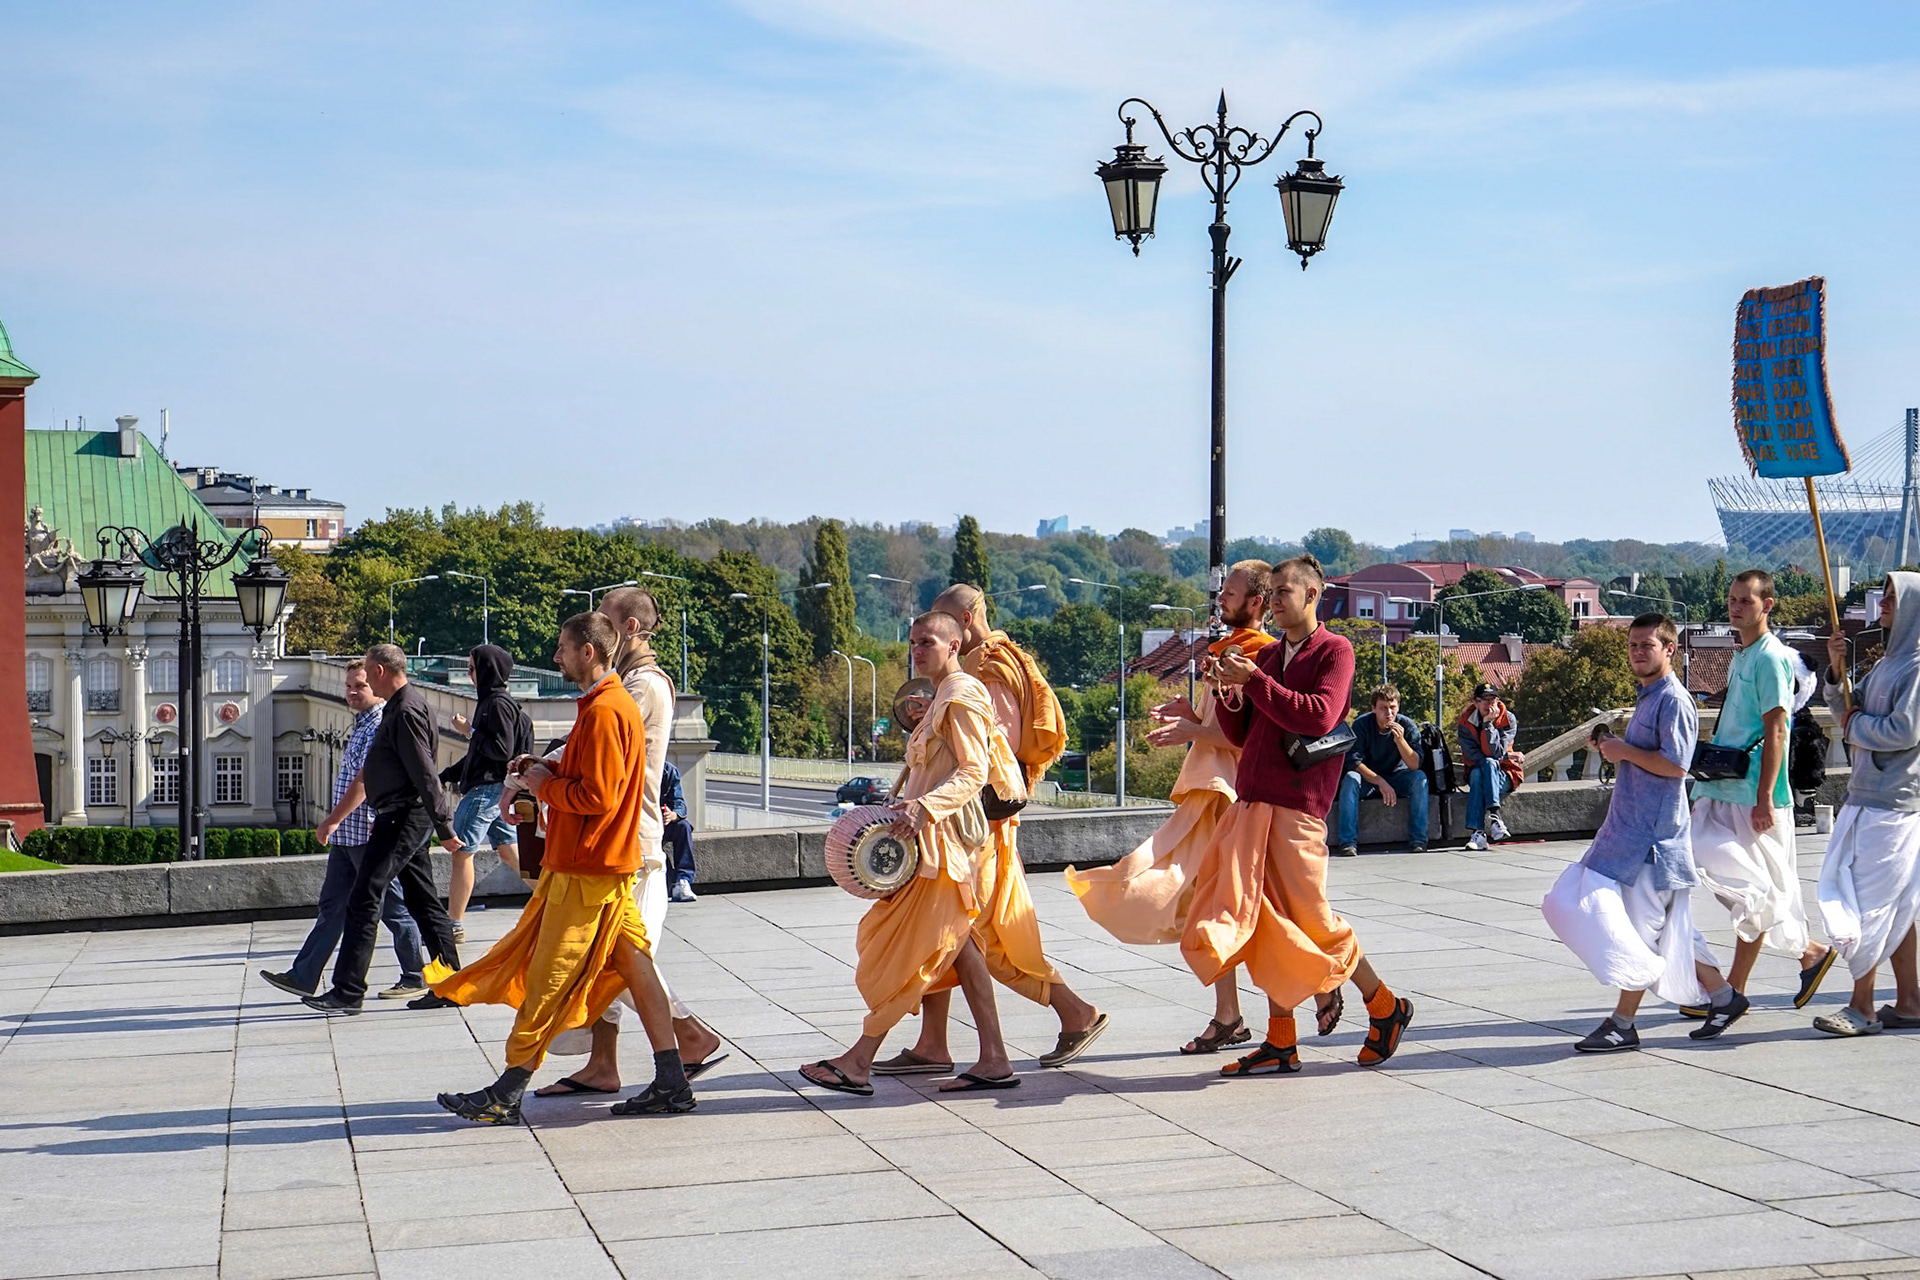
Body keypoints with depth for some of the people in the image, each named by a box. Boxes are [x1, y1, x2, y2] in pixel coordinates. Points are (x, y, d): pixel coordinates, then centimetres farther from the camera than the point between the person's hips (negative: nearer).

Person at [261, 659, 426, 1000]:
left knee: (392, 908, -1)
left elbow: (365, 780, -22)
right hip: (347, 835, 10)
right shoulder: (362, 724, 17)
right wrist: (335, 821, 21)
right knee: (331, 907, 9)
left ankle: (415, 978, 9)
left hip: (370, 834, -10)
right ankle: (303, 977, 10)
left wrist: (333, 820, -20)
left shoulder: (381, 725, -15)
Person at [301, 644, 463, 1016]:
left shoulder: (406, 712, -17)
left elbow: (425, 775, -20)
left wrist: (444, 829, -21)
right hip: (405, 818, 11)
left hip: (403, 816, -11)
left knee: (363, 900, -9)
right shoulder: (397, 708, 16)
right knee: (423, 902, 10)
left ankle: (348, 991, -8)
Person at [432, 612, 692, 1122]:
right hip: (612, 867, 10)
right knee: (634, 967, 8)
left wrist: (545, 786, -10)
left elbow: (598, 796, -23)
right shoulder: (616, 703, 15)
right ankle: (671, 1085, 9)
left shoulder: (603, 712, -18)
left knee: (549, 981, -5)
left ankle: (506, 1095, 0)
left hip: (586, 872, -10)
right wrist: (547, 771, 9)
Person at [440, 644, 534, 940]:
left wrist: (470, 731, -14)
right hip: (493, 788, 10)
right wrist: (445, 776, 24)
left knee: (461, 852, -5)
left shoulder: (499, 704, -14)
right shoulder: (489, 702, 16)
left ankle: (454, 926, 0)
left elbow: (502, 750, -23)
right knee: (509, 851, 11)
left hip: (488, 790, -10)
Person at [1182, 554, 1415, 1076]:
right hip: (1253, 802, 7)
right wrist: (1230, 691, -1)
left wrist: (1254, 681, -17)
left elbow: (1320, 716, -18)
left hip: (1297, 806, -7)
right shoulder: (1266, 656, 18)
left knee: (1310, 919, -4)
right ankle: (1280, 1044, 9)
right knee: (1262, 923, 4)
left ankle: (1386, 1007, 15)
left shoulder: (1334, 651, -2)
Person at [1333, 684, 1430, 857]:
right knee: (1350, 778, -32)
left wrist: (1400, 740, -34)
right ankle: (1347, 842, -34)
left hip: (1397, 779, 1)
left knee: (1420, 778, -27)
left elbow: (1415, 765, -18)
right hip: (1368, 778, -1)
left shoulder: (1408, 726, -11)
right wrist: (1380, 782, -31)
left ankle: (1418, 840, -25)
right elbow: (1353, 762, -20)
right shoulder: (1361, 724, -14)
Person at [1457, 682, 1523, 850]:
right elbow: (1473, 756, -14)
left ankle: (1493, 814, -47)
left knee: (1489, 763, -33)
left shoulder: (1508, 719, -6)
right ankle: (1477, 832, -46)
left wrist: (1488, 723, -22)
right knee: (1476, 773, -34)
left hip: (1504, 776, -1)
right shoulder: (1465, 723, -4)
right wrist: (1508, 756, -14)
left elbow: (1495, 752, -19)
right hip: (1478, 775, 1)